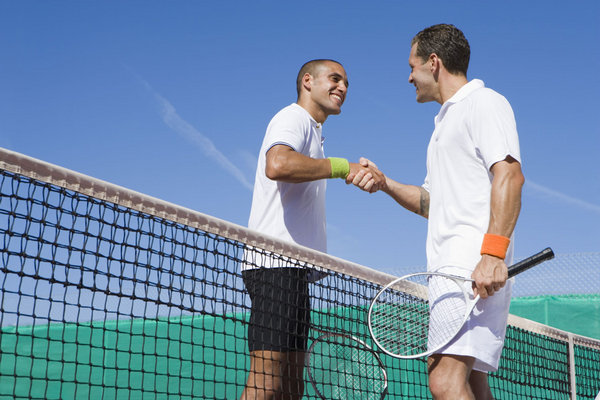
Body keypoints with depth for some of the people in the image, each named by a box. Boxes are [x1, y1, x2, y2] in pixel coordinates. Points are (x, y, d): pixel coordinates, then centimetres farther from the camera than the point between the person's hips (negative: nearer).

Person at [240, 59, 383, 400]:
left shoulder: (312, 132, 28)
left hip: (294, 269, 10)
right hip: (275, 265, -10)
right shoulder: (293, 118, -2)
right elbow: (277, 165, -26)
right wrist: (341, 166, -21)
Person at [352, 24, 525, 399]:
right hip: (451, 270, 10)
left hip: (477, 271, -10)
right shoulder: (446, 122, 28)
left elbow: (509, 175, -17)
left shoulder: (484, 103, -2)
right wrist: (384, 183, 16)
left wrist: (493, 253, -27)